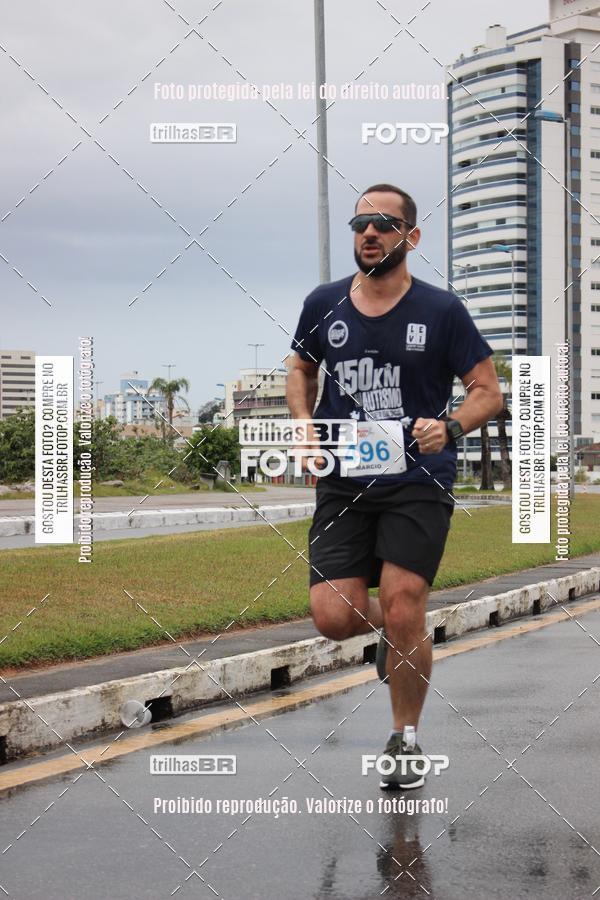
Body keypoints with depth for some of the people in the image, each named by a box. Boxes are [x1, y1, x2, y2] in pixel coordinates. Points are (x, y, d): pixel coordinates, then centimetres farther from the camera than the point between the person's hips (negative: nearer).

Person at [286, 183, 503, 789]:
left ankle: (405, 740, 14)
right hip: (343, 482, 3)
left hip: (418, 483, -3)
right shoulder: (324, 305, 6)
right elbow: (301, 369, 23)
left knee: (403, 618, -10)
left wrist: (449, 427, -17)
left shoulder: (440, 311, -2)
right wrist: (304, 422, 4)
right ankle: (388, 627, 30)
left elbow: (488, 391, 3)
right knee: (334, 618, -9)